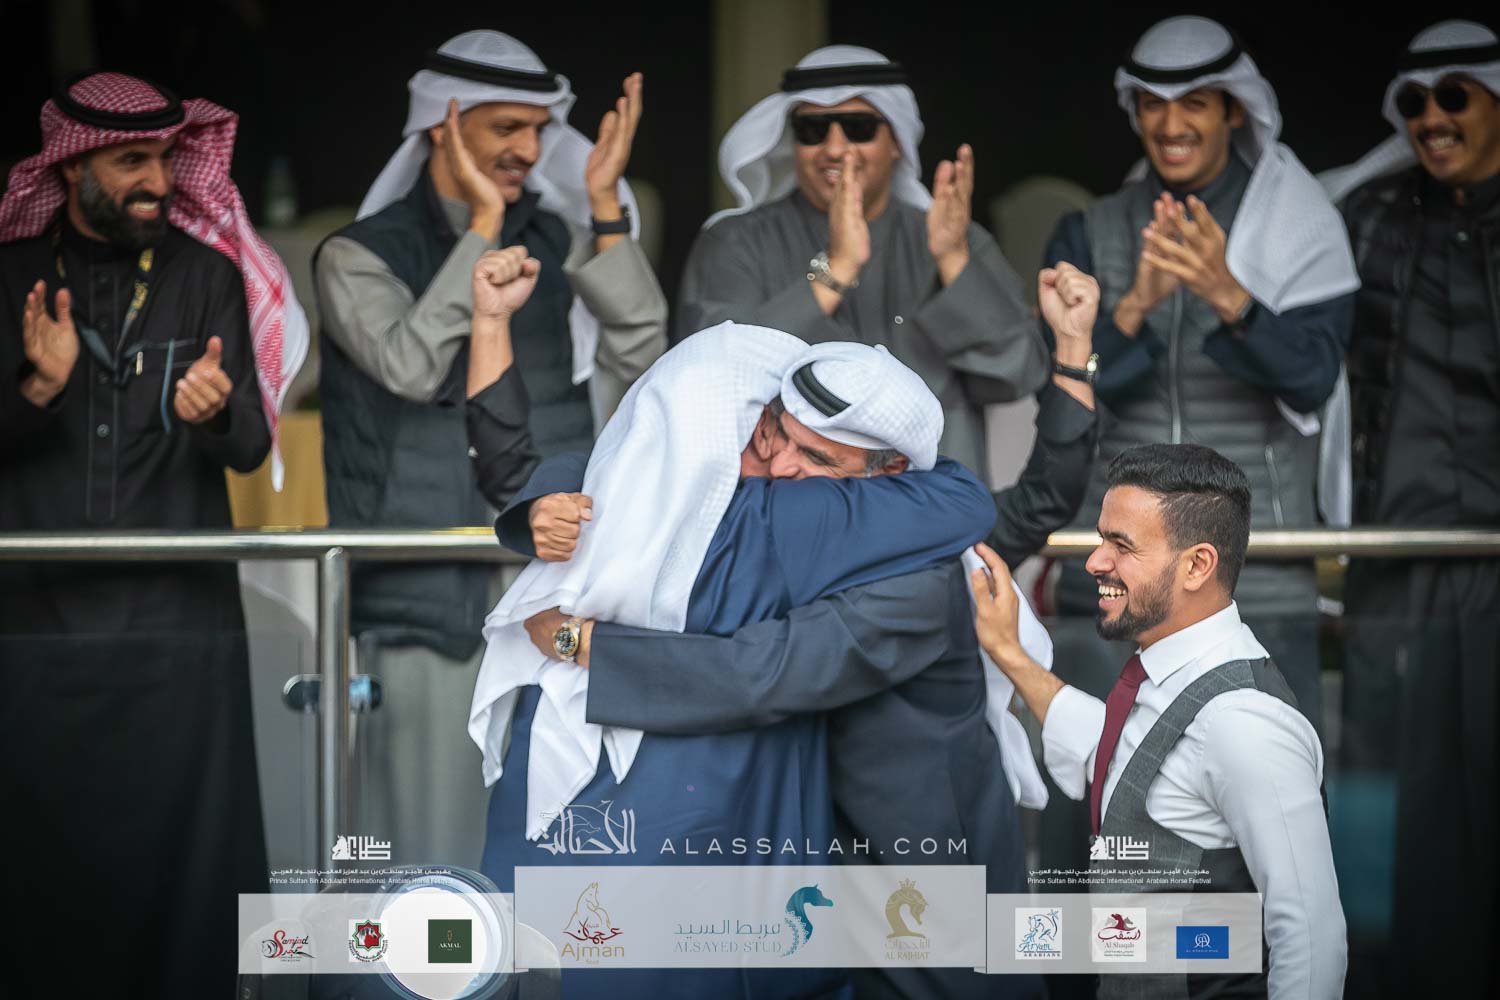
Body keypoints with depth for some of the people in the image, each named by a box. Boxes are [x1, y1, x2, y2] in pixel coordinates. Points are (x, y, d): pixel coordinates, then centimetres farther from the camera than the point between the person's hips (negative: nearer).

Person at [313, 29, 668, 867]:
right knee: (438, 832, -3)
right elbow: (413, 365, -16)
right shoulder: (361, 256, 2)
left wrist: (606, 208, -7)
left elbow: (642, 353, -2)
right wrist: (483, 224, -12)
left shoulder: (558, 241, 12)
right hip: (431, 594, -3)